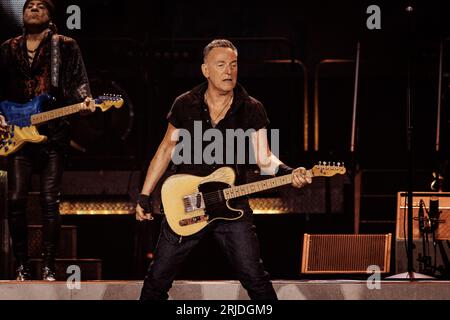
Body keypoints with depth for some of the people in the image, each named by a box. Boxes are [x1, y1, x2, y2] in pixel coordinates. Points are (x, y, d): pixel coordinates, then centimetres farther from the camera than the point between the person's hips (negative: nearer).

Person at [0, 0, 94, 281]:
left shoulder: (65, 47, 8)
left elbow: (78, 82, 2)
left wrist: (85, 101, -18)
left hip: (53, 134, -2)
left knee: (50, 200, -6)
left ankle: (49, 267, -1)